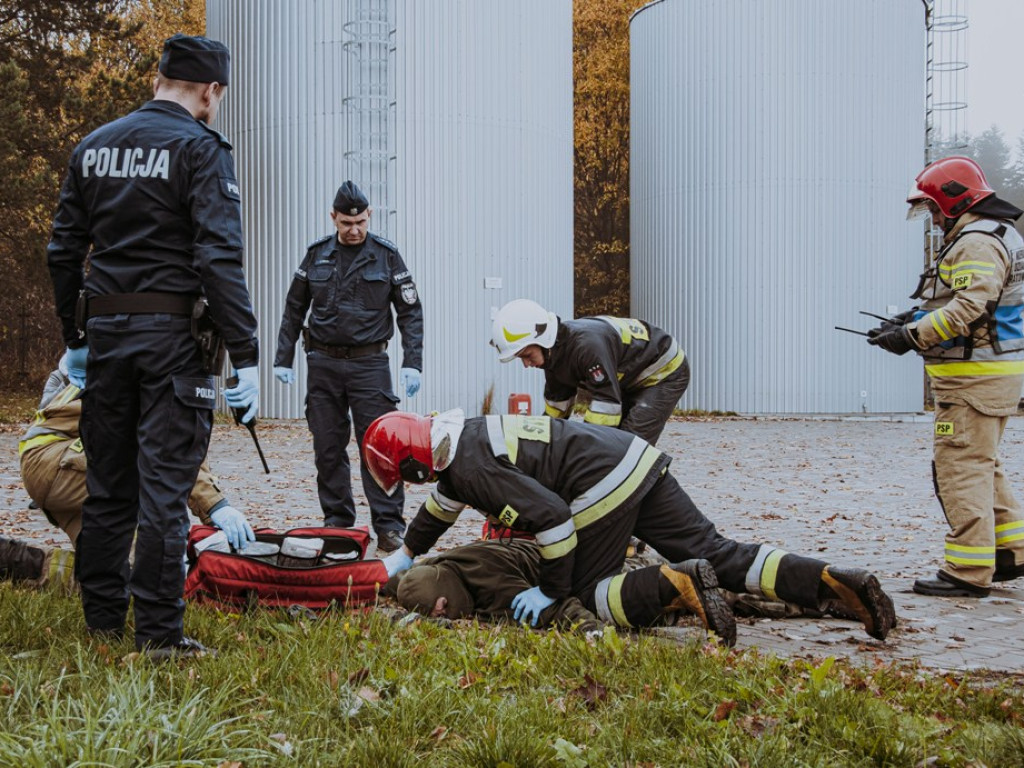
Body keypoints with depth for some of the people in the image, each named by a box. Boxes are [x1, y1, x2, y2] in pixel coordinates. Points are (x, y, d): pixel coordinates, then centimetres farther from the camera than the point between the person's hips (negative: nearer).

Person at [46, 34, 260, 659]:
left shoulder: (93, 147, 13)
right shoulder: (201, 149, -7)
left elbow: (63, 250, 15)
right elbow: (220, 259, -16)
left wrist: (74, 337, 23)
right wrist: (246, 357, -16)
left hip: (105, 331, 6)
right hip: (174, 335, -6)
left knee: (108, 483, 13)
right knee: (164, 485, -3)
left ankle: (103, 618, 21)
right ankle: (160, 632, -1)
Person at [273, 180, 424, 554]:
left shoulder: (386, 255, 0)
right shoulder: (316, 255, 6)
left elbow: (410, 312, 2)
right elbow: (294, 309, 13)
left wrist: (412, 364, -8)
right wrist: (283, 359, 8)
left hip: (369, 363, -3)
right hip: (323, 363, 3)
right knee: (328, 448, 6)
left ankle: (389, 527, -6)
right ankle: (336, 523, 16)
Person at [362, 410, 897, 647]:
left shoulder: (471, 467, -13)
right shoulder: (458, 437, 19)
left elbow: (550, 516, -20)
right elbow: (440, 506, 40)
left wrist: (551, 590, -7)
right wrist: (403, 556, 50)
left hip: (602, 485, -9)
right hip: (636, 458, 9)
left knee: (590, 592, 5)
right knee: (717, 554, 3)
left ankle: (674, 584, -19)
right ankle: (833, 580, -9)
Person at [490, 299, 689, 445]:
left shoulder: (588, 344, -37)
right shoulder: (553, 353, -7)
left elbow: (606, 406, -36)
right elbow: (556, 410, 4)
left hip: (665, 372, -9)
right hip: (632, 380, 9)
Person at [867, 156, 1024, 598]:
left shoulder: (978, 242, -15)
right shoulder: (986, 237, 19)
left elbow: (969, 309, -25)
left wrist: (912, 336, -22)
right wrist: (914, 320, 12)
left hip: (977, 375, -11)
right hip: (987, 373, 11)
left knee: (962, 467, -9)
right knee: (981, 466, 19)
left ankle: (968, 572, -6)